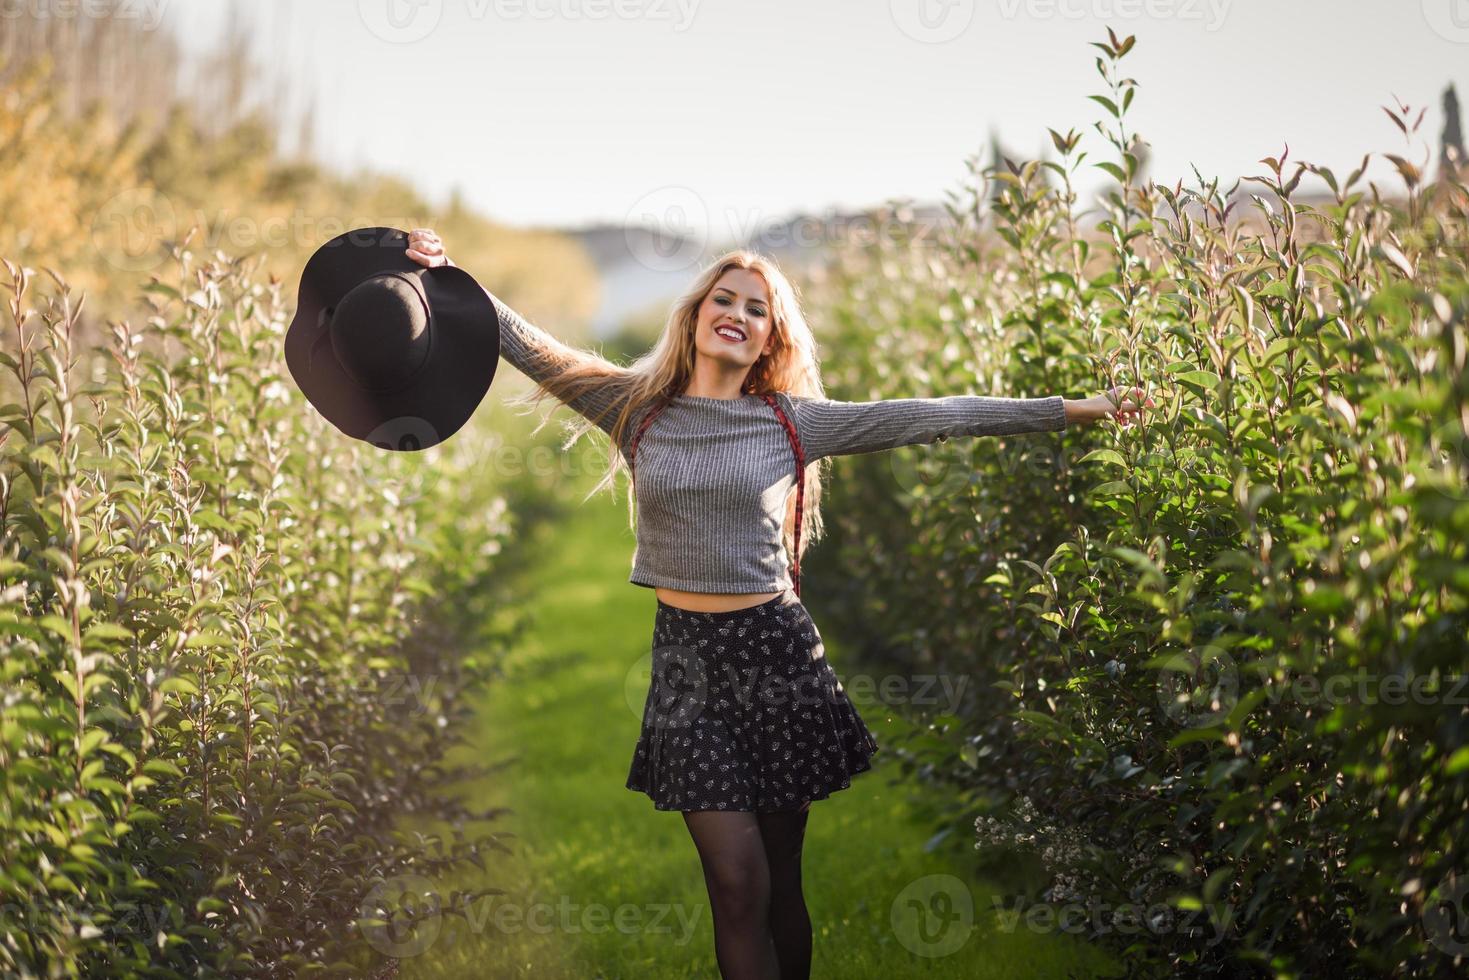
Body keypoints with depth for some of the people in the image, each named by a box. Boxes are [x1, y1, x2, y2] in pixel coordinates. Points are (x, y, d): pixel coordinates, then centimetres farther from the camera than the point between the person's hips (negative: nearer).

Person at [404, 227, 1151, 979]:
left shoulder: (793, 422, 2)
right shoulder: (637, 406, 4)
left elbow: (932, 418, 0)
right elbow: (531, 349, 0)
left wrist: (1069, 410, -1)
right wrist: (450, 277, -12)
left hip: (776, 652, 0)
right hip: (688, 660, 0)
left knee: (780, 880, 6)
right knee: (739, 886, -7)